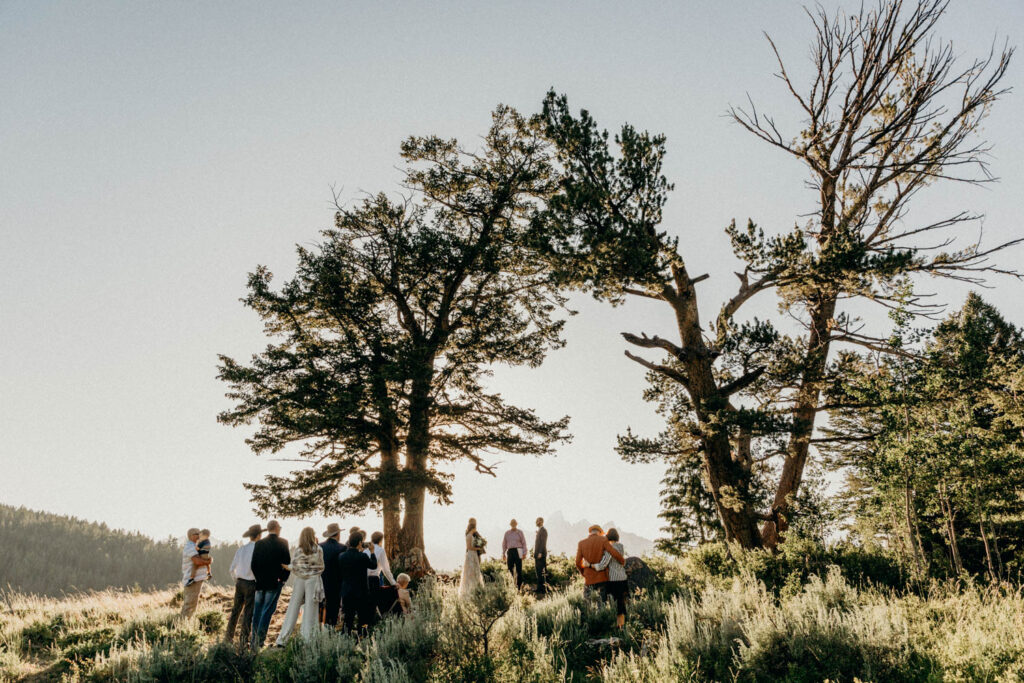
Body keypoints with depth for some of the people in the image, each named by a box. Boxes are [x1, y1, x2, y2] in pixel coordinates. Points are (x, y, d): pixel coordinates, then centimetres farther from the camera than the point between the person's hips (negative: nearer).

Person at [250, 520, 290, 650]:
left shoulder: (259, 543, 3)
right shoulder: (283, 543, -6)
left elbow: (253, 564, 2)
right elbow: (287, 563, -8)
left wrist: (258, 578, 10)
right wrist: (283, 579, 4)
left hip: (260, 583, 4)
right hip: (275, 583, -4)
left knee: (257, 613, 13)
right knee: (267, 612, -1)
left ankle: (254, 641, 17)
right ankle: (259, 642, -4)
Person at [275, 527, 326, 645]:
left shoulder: (298, 551, -3)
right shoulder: (318, 550, -4)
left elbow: (294, 568, -3)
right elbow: (321, 567, 2)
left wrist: (287, 566, 15)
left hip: (299, 580, 1)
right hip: (313, 581, -1)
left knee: (292, 609, 7)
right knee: (310, 610, 2)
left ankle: (282, 639, 9)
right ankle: (308, 640, 2)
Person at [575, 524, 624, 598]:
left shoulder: (581, 543, 3)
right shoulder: (603, 540, -4)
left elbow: (578, 562, 1)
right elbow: (615, 554, -14)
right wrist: (623, 561, 6)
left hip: (589, 579, 1)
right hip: (602, 578, -1)